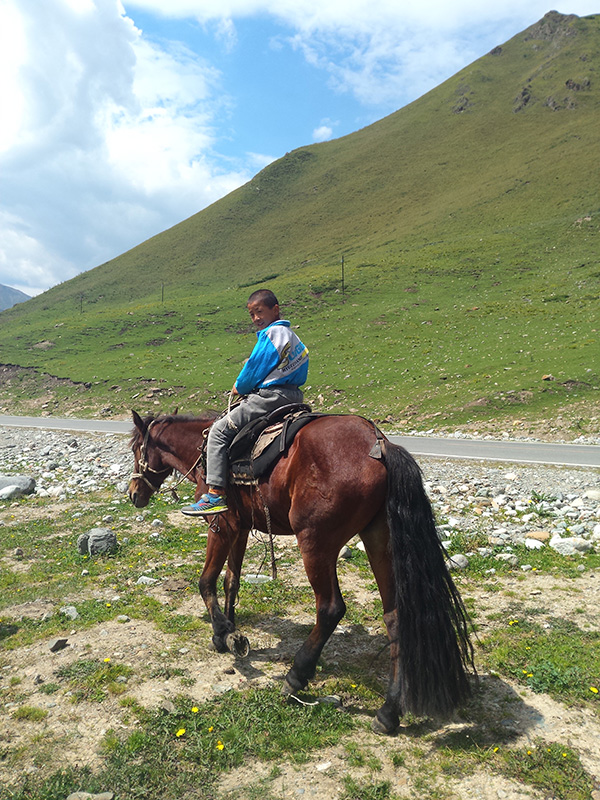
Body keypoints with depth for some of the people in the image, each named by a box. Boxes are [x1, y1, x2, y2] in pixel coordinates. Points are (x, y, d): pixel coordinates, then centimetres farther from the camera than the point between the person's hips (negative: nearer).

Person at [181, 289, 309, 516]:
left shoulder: (272, 333, -11)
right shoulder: (291, 336, 20)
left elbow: (256, 367, -11)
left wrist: (239, 388, 7)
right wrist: (246, 387, 16)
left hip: (270, 396, -11)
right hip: (293, 396, 11)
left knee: (219, 431, -7)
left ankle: (216, 494, -12)